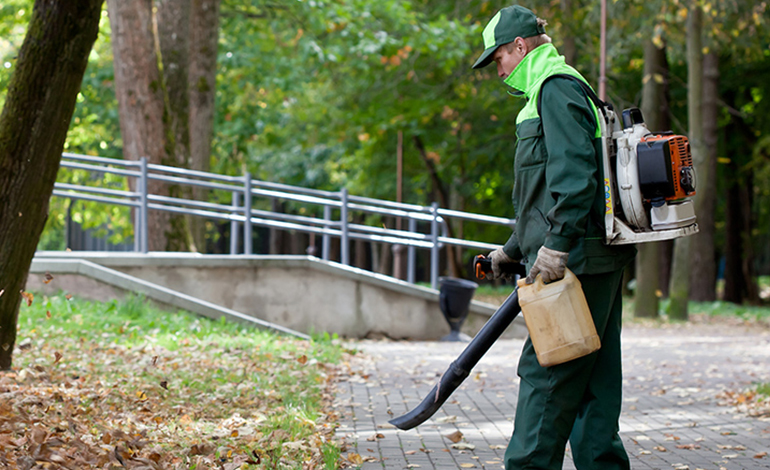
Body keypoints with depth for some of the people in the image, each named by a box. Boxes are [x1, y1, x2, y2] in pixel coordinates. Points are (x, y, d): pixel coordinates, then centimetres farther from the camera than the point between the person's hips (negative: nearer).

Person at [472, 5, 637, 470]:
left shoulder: (556, 87, -8)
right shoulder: (553, 89, 24)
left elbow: (574, 172, -21)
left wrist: (557, 244, -25)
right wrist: (514, 250, 29)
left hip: (577, 260, -10)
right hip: (598, 260, 10)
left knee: (547, 372, -7)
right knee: (595, 376, 9)